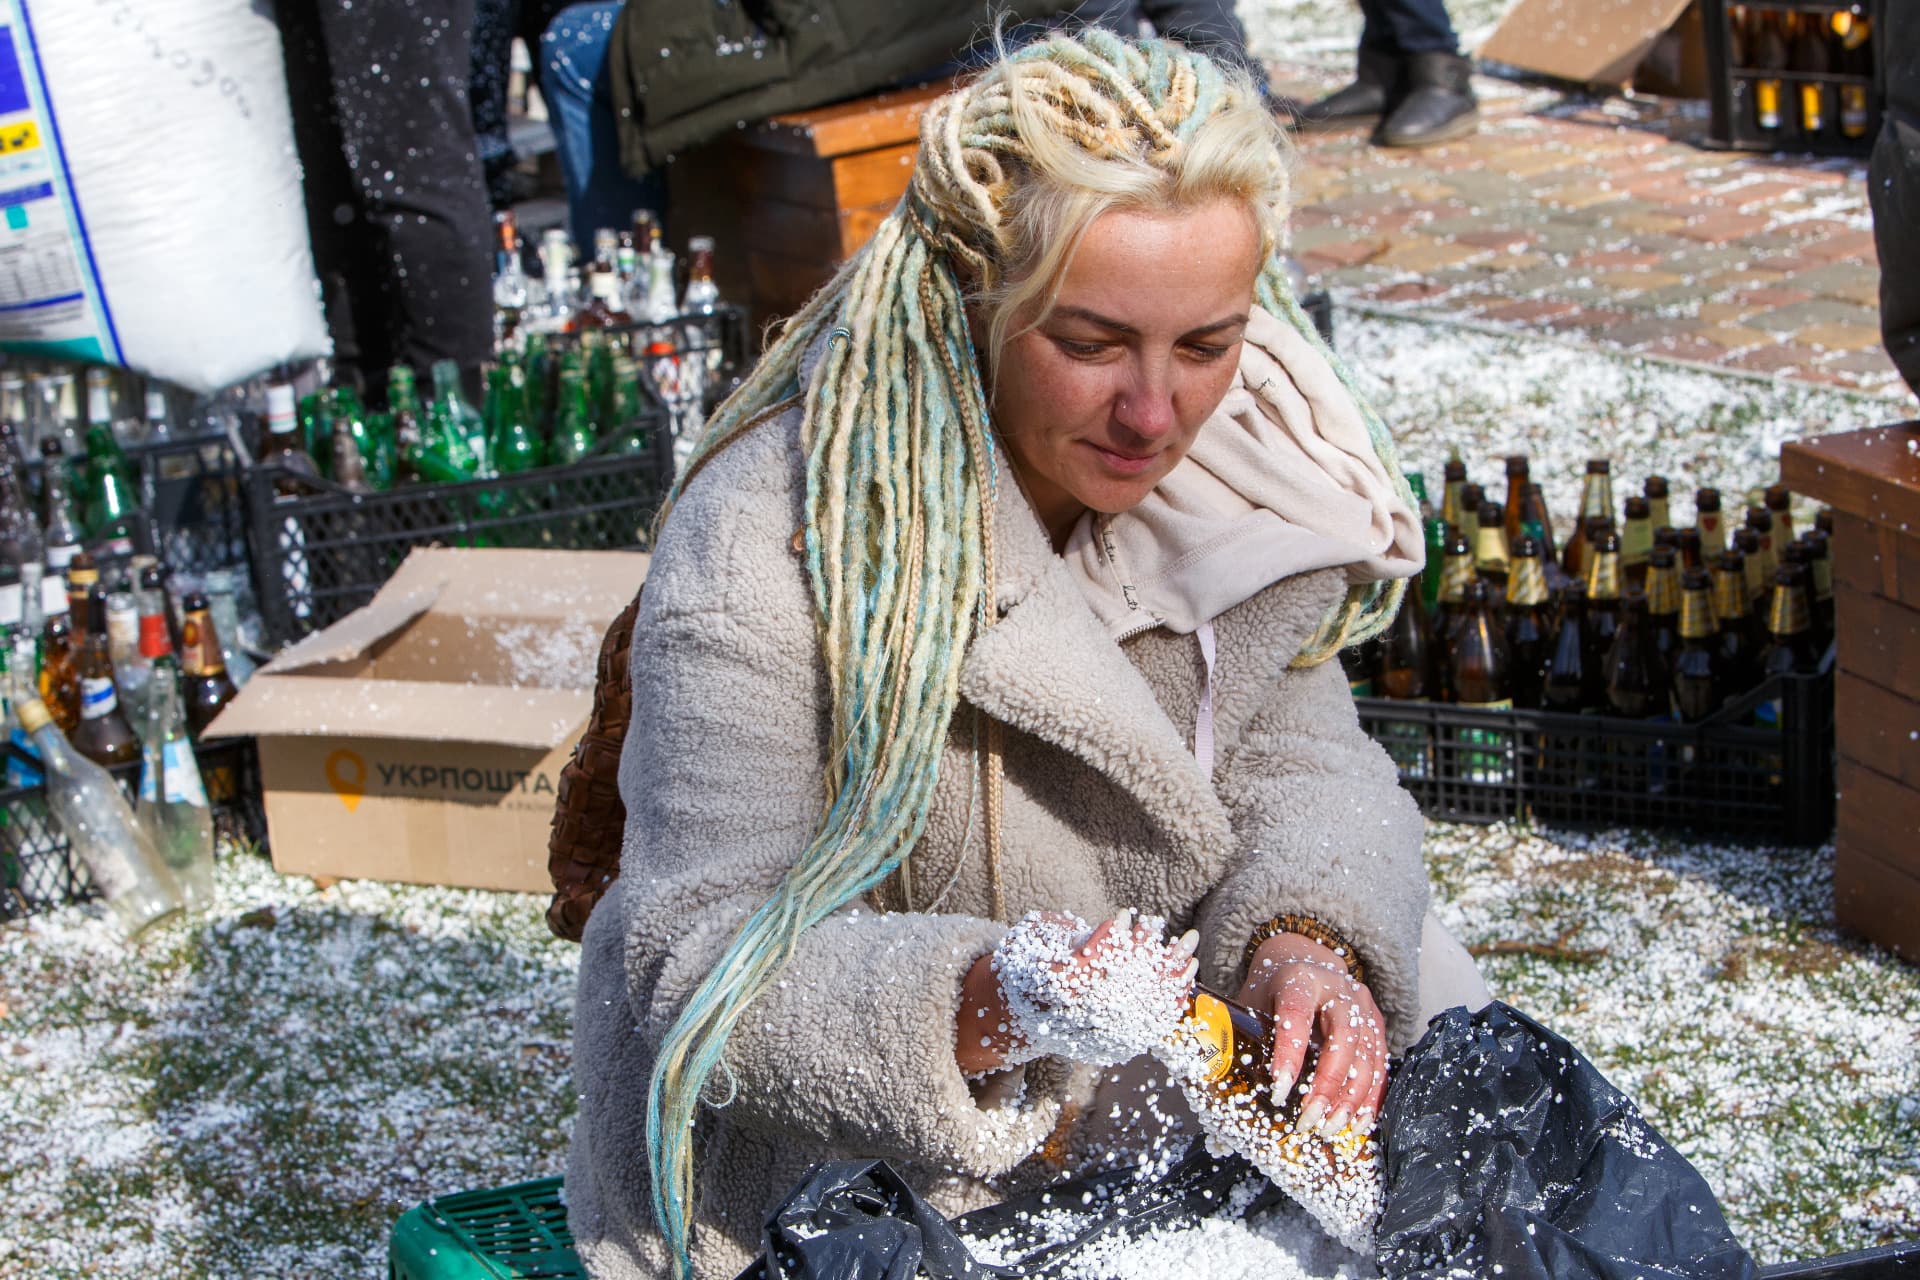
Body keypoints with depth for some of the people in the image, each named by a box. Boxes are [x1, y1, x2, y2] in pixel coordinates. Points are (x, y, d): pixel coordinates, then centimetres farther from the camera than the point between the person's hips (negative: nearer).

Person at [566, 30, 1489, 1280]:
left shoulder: (1240, 462, -8)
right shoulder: (767, 550, -26)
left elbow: (1294, 753, -2)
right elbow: (708, 968, -25)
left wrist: (1309, 933, -25)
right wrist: (986, 1008, -43)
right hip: (838, 1176, -5)